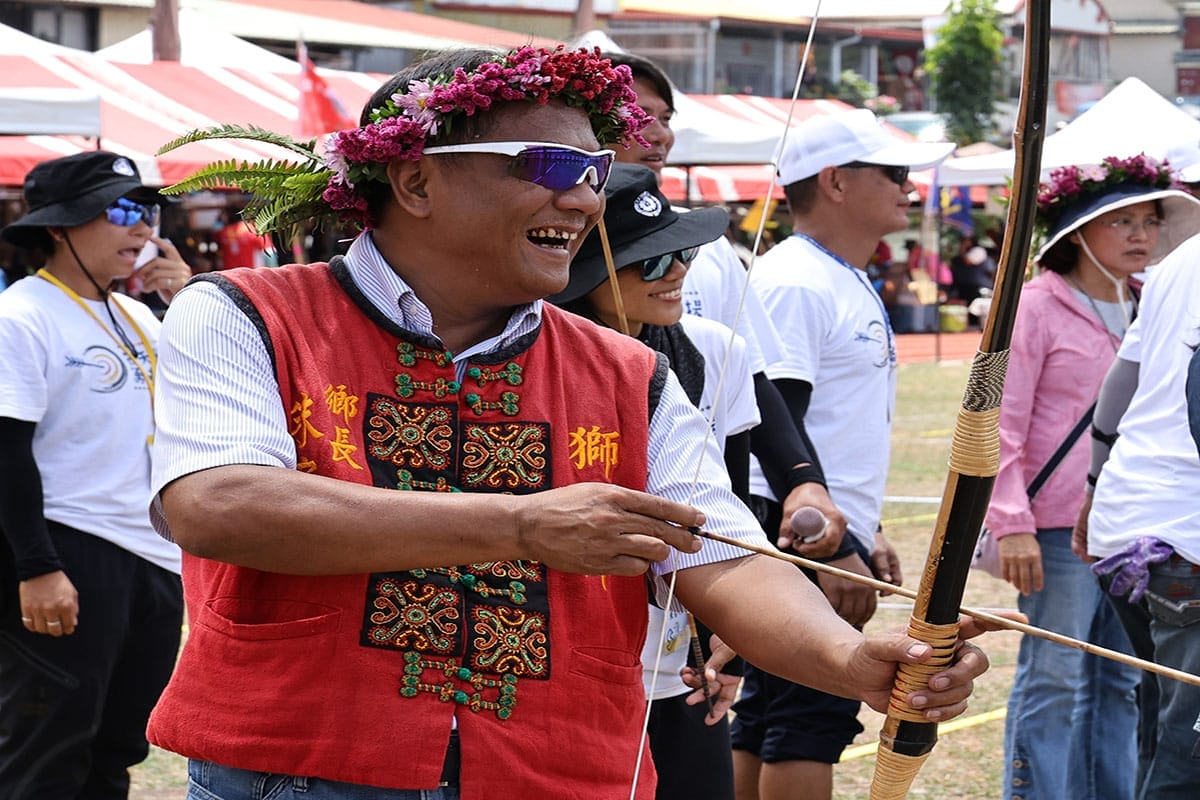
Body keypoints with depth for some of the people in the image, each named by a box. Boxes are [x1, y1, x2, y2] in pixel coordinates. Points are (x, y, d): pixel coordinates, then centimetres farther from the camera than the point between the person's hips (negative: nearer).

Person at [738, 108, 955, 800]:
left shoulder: (852, 285, 18)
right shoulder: (793, 283, -14)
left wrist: (866, 532, 23)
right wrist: (831, 549, -23)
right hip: (801, 540, -10)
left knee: (765, 727, 12)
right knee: (811, 723, -11)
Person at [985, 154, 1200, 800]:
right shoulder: (1035, 307, -5)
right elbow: (999, 427, -8)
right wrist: (1011, 524, -16)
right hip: (1060, 526, -6)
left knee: (1120, 684, 10)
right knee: (1053, 684, -4)